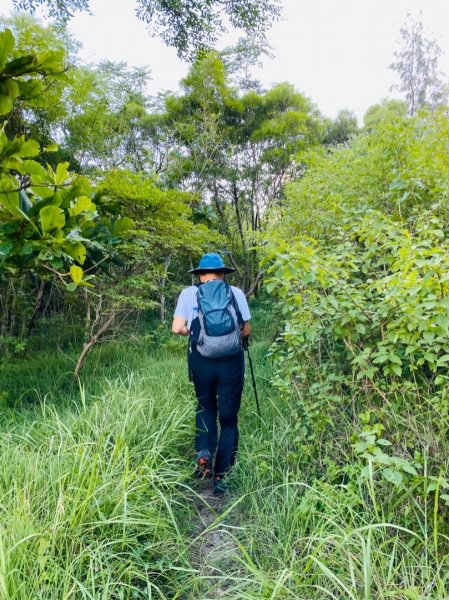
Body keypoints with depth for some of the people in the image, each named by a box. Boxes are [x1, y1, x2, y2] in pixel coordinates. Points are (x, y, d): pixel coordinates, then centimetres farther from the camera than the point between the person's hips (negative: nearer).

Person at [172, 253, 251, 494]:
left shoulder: (189, 293, 5)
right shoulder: (236, 293, 4)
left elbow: (177, 328, -3)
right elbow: (246, 330, 4)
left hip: (201, 360, 1)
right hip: (231, 361, 0)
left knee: (205, 407, 25)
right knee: (228, 416, 12)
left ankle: (203, 452, 5)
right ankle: (221, 476, 13)